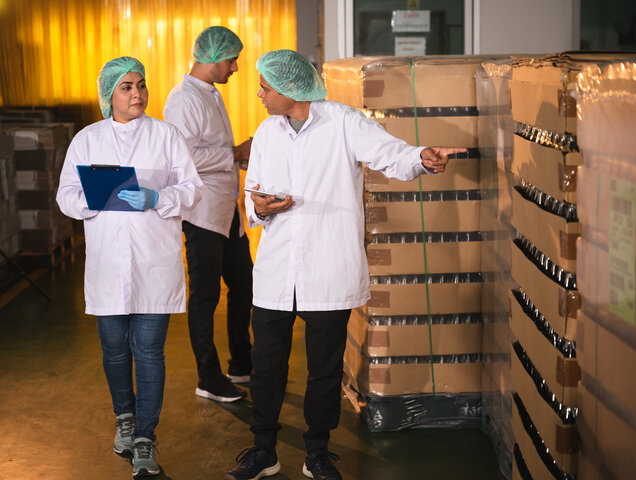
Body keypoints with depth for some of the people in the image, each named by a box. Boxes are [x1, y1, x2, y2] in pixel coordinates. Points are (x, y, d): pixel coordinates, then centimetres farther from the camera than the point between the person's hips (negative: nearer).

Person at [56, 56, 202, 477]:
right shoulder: (87, 140, 9)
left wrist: (156, 199, -18)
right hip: (108, 262, 2)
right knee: (114, 347, 10)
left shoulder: (166, 135, 5)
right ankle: (125, 415, 36)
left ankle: (145, 438, 4)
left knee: (149, 349, -4)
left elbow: (190, 188, 1)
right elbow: (68, 195, 5)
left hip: (155, 262, -2)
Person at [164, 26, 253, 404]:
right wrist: (237, 153, -19)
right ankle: (209, 380, 11)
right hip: (202, 213, -10)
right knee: (205, 296, 0)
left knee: (243, 286, 16)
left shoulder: (212, 95, 16)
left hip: (227, 210, 10)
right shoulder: (184, 99, -16)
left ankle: (242, 366, 31)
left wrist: (245, 155, 12)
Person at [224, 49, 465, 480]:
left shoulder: (343, 123, -4)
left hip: (329, 274, -4)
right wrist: (258, 207, -5)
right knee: (267, 364, 8)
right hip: (274, 272, 4)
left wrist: (422, 158, -38)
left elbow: (390, 154, -16)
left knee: (325, 368, 7)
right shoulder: (266, 133, 13)